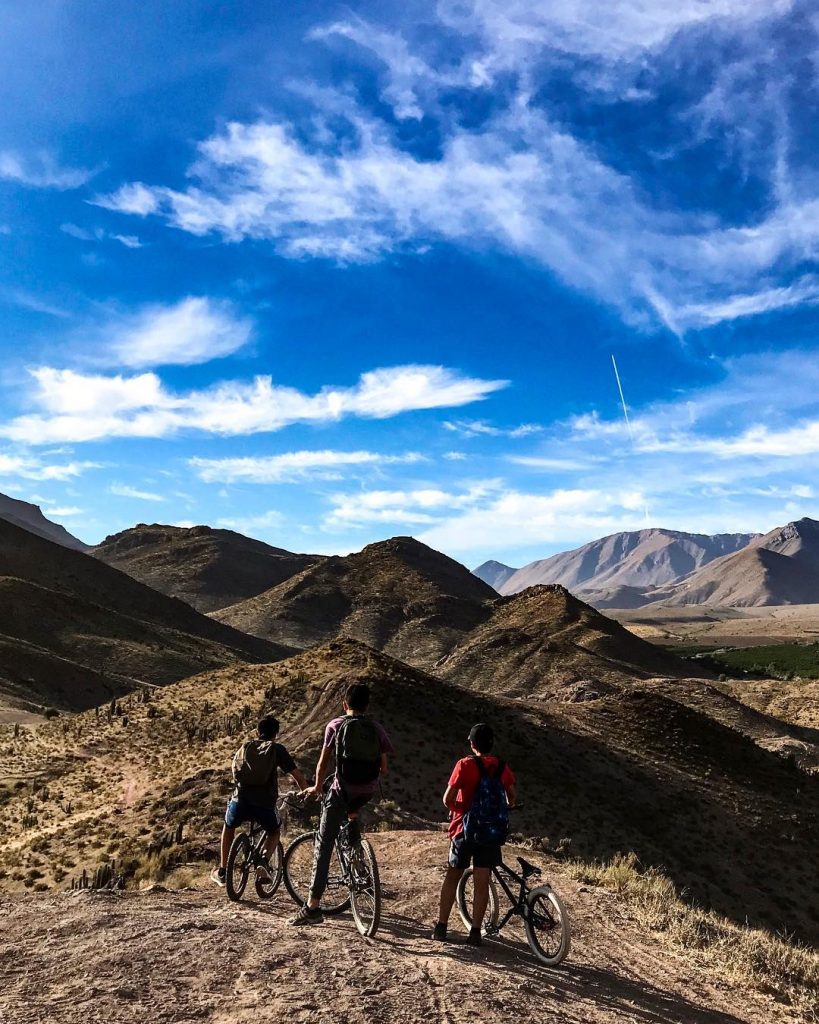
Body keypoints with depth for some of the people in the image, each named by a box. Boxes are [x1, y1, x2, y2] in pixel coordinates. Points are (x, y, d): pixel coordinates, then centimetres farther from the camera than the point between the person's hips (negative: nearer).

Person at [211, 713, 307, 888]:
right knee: (274, 832, 29)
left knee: (229, 826, 35)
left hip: (239, 801, 2)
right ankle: (264, 862, 5)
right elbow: (298, 777, 4)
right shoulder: (277, 749, 8)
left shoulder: (244, 747, 20)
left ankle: (222, 871, 33)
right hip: (265, 804, -2)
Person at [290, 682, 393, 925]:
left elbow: (323, 763, 2)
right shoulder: (376, 729, 7)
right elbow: (383, 768, 9)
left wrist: (317, 787, 19)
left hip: (342, 791, -3)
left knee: (324, 845, 4)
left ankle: (313, 907, 2)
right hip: (367, 792, 3)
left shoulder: (336, 725, 1)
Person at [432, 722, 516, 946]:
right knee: (482, 882, 9)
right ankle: (475, 932, 11)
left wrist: (454, 809, 7)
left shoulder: (465, 765, -12)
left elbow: (447, 799, -13)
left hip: (466, 829, -2)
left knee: (452, 877, 12)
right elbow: (512, 799, 9)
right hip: (493, 832, 2)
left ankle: (441, 927, 17)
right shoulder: (503, 768, 1)